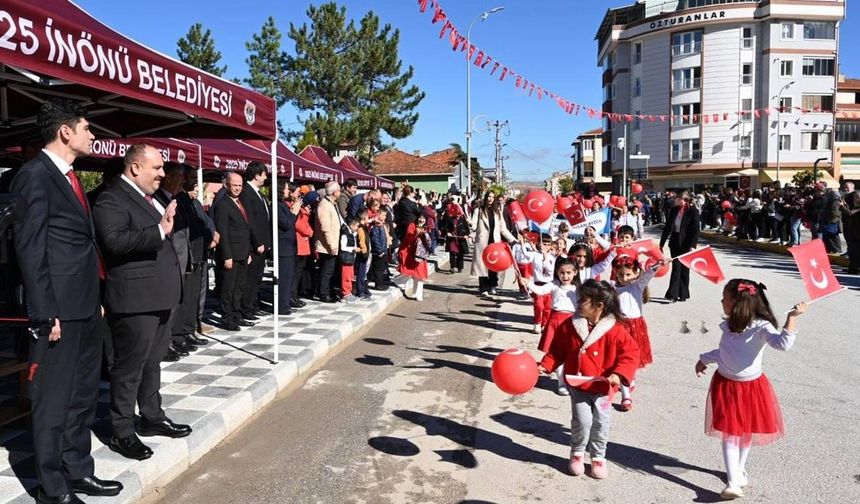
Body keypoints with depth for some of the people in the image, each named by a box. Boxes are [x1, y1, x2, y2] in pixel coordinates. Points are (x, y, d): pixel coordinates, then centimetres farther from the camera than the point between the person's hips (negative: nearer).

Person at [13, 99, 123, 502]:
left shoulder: (69, 177, 15)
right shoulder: (35, 175, -11)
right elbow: (29, 248, -16)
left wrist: (97, 301, 16)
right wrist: (46, 314, -18)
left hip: (86, 307, 9)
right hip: (60, 310, -9)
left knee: (84, 395, 17)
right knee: (54, 400, 3)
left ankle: (78, 471, 31)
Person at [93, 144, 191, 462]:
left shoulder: (150, 198, 16)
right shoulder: (112, 200, -14)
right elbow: (114, 240, -30)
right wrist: (159, 230, -31)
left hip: (159, 295, 10)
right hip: (134, 298, -10)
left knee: (152, 361, 19)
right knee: (129, 366, 0)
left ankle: (152, 417, 32)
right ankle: (122, 432, 12)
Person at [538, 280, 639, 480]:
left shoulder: (615, 331, -15)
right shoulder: (569, 326, -6)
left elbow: (630, 354, -12)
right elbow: (558, 351, 4)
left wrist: (618, 375, -25)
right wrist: (545, 365, -7)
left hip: (603, 387, -1)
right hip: (577, 385, 1)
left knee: (601, 423, 8)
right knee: (582, 420, -6)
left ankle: (598, 456, 31)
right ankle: (577, 453, 21)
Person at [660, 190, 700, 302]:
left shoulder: (693, 211, -7)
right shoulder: (674, 210, 6)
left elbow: (695, 230, -11)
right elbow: (667, 227, 10)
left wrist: (692, 245, -19)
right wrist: (662, 243, 10)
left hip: (686, 244, -3)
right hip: (675, 243, 3)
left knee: (684, 268, 7)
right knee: (676, 267, -1)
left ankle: (683, 294, 16)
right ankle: (673, 294, -2)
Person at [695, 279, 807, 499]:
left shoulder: (761, 327, -19)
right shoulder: (728, 326, -6)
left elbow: (783, 343, -38)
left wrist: (793, 317, -43)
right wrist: (705, 359, 24)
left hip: (751, 387, -3)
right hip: (725, 385, 3)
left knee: (746, 432, 13)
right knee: (729, 434, -1)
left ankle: (739, 469, 32)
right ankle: (733, 483, -1)